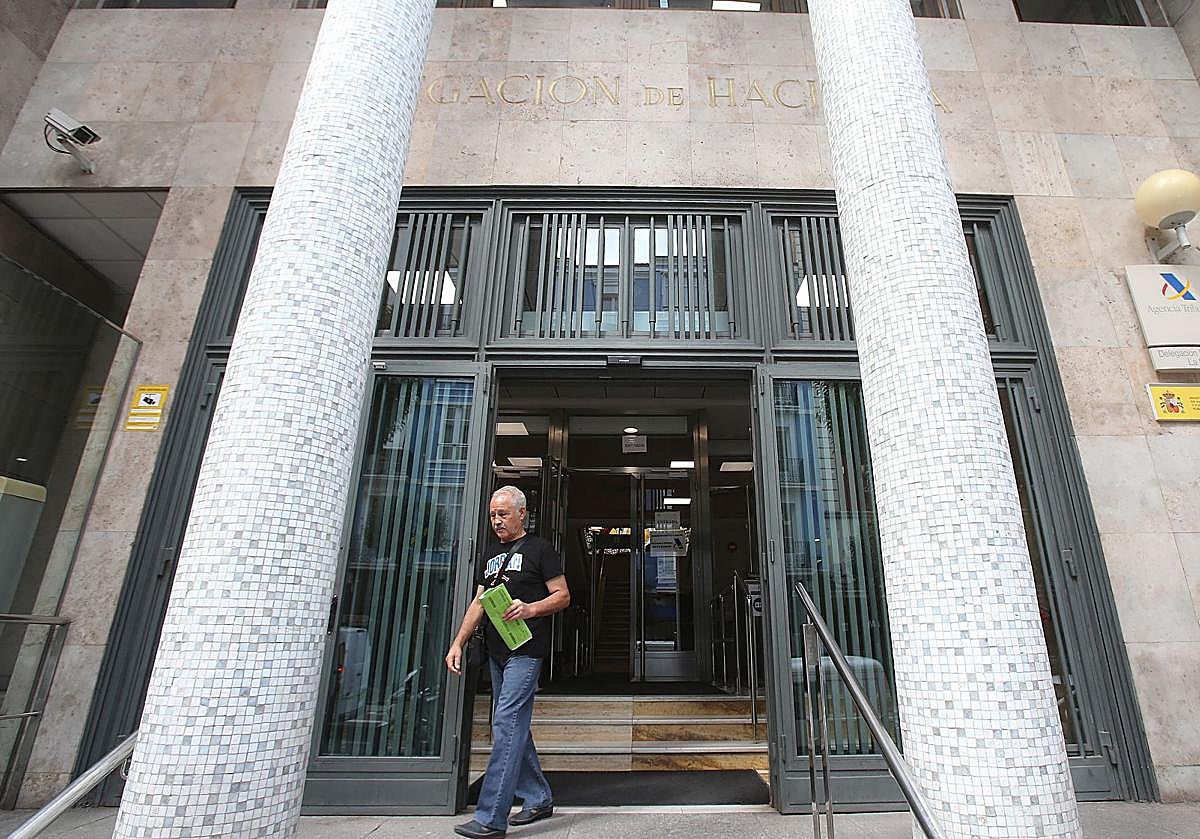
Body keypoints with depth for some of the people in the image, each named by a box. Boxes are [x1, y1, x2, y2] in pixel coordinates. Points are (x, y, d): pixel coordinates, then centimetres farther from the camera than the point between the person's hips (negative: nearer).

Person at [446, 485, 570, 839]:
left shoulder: (539, 549, -3)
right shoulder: (490, 554, 17)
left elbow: (563, 596, -5)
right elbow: (479, 602, 18)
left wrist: (530, 609, -21)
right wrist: (458, 643, 9)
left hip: (526, 650, -8)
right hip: (496, 651, 8)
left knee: (507, 724, -10)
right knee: (512, 727, 13)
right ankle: (539, 799, 28)